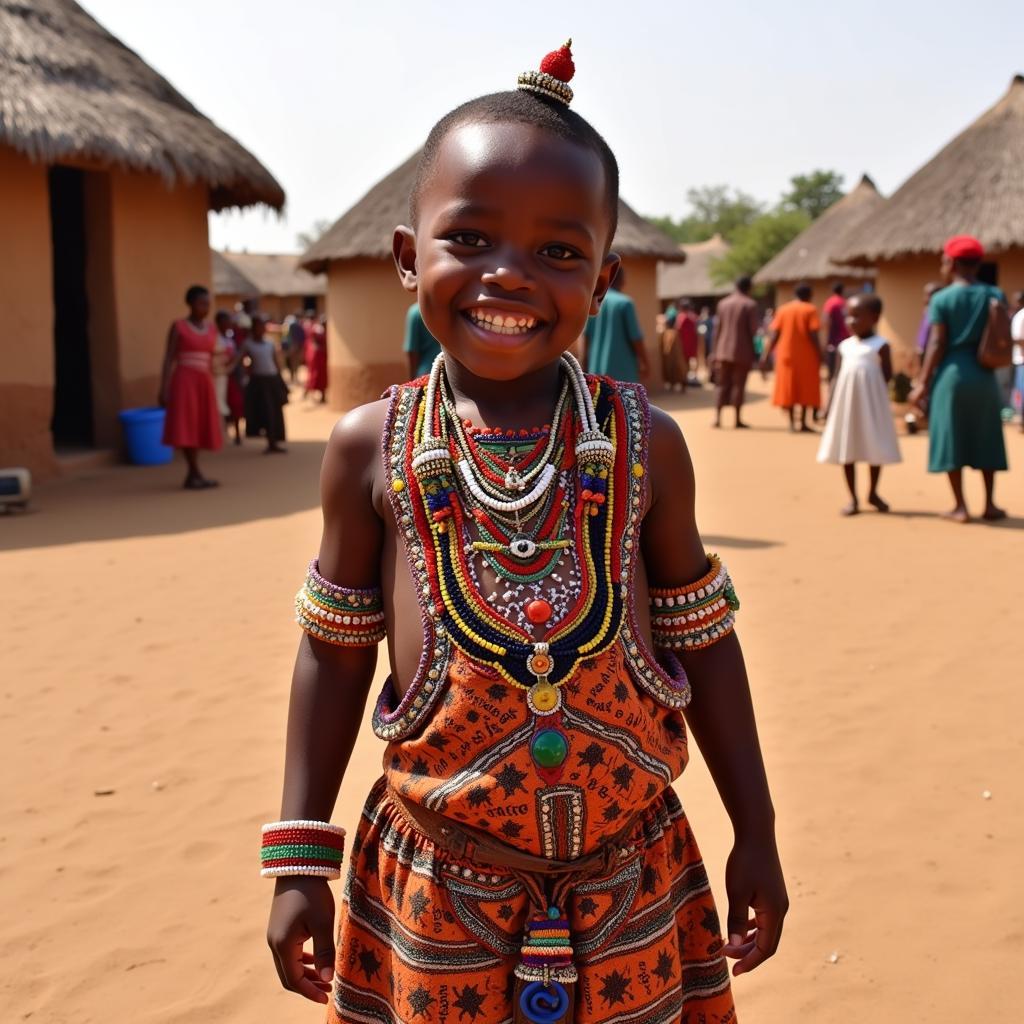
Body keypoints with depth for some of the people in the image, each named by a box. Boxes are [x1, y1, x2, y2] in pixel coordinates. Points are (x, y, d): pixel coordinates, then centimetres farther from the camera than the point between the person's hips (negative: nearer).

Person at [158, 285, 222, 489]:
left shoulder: (211, 329, 13)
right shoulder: (178, 327, -1)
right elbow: (168, 359, -4)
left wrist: (212, 390, 17)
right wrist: (164, 389, -11)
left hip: (204, 382, 6)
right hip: (184, 381, -5)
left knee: (198, 426, 4)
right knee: (186, 426, -9)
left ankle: (191, 476, 9)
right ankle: (196, 474, -9)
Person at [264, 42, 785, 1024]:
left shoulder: (643, 442, -6)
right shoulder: (372, 446, -7)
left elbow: (701, 639, 2)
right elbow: (336, 651, 1)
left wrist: (755, 832, 6)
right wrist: (299, 861, 3)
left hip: (632, 887, 1)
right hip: (435, 895, 0)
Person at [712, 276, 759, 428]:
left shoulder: (723, 303, 7)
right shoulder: (750, 305, -6)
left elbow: (718, 328, 8)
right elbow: (755, 329, -11)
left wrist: (715, 351, 11)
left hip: (723, 351, 4)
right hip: (742, 351, -4)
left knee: (723, 385, 10)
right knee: (738, 385, 1)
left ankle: (717, 417, 2)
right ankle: (738, 419, 3)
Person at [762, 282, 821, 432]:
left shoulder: (783, 309, 6)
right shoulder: (810, 310, -4)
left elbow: (774, 334, 0)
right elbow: (813, 334, -13)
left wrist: (767, 354, 1)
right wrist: (819, 354, -6)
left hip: (786, 355, 3)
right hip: (806, 356, -3)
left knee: (789, 388, 10)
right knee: (806, 389, 6)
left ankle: (792, 421, 7)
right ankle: (803, 422, 3)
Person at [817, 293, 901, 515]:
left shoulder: (880, 345, -4)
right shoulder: (844, 346, 8)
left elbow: (887, 376, -5)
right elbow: (836, 377, 9)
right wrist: (830, 404, 3)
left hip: (872, 405, -3)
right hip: (846, 404, 4)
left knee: (875, 450, 7)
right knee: (847, 450, 7)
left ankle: (873, 492, 26)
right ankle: (853, 498, 17)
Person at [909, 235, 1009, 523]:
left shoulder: (941, 299, -6)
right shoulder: (995, 295, 4)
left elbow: (937, 344, -10)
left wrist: (923, 383, -7)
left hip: (951, 374, -3)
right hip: (983, 376, 3)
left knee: (952, 440, 4)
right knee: (986, 441, 13)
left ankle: (960, 507, 5)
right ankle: (990, 504, 17)